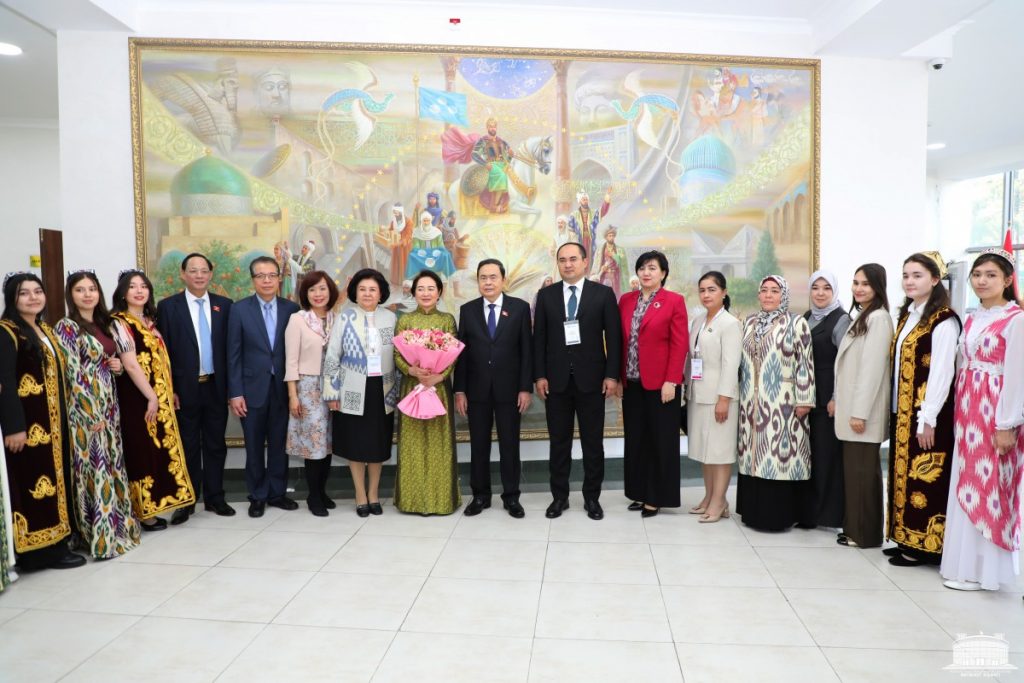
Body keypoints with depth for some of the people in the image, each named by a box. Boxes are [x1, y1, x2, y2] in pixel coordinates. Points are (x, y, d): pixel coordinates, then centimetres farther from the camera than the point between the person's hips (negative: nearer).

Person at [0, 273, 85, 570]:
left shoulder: (45, 329, 14)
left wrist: (60, 420, 14)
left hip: (51, 421, 9)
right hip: (28, 424, -9)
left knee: (52, 478, 12)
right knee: (34, 482, -3)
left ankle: (54, 543, 21)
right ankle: (41, 550, 5)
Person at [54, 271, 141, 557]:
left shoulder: (104, 324, 12)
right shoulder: (66, 327, -9)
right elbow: (73, 374, -15)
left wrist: (118, 366, -1)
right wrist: (92, 413, -18)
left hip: (109, 404, 7)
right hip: (86, 408, -7)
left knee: (113, 464, 12)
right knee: (94, 468, -3)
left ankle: (116, 524, 23)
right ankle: (101, 535, 5)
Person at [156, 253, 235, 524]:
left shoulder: (224, 305, 4)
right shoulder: (168, 306, -2)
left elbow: (230, 347, 5)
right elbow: (164, 351, -3)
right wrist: (169, 389, -8)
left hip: (216, 387, 2)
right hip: (185, 388, -2)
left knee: (215, 445, 10)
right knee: (188, 447, 8)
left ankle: (215, 498, 22)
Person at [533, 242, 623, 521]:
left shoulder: (603, 293, 1)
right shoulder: (546, 295, 6)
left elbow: (613, 337, -1)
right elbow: (539, 338, 4)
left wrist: (612, 375, -7)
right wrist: (539, 375, -3)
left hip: (591, 379, -1)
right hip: (556, 379, 1)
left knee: (593, 442, 7)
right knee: (559, 442, 9)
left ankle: (592, 497, 20)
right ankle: (559, 496, 21)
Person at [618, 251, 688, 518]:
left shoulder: (674, 301, -4)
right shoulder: (626, 300, 9)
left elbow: (680, 344, -8)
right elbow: (620, 342, 9)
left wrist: (671, 381, -14)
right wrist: (618, 378, 5)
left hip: (660, 383, -4)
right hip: (632, 383, 5)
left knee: (660, 441, 5)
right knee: (636, 439, 11)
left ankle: (657, 496, 16)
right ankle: (639, 492, 23)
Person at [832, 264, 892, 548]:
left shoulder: (878, 317, -12)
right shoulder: (861, 317, 16)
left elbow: (873, 368, -18)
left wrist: (860, 412, -19)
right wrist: (838, 399, 16)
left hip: (863, 410, -9)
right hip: (850, 407, 9)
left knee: (864, 469, -1)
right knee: (852, 467, 12)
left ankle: (866, 534, 9)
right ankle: (853, 528, 20)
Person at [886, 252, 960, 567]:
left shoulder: (943, 321, -12)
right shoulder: (907, 316, 13)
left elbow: (941, 374, -17)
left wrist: (928, 419, -18)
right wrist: (897, 412, 9)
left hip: (925, 415, -8)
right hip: (902, 412, 8)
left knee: (924, 477, -1)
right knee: (904, 474, 13)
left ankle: (922, 546, 10)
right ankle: (906, 539, 22)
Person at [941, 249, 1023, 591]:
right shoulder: (972, 319, 12)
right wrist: (960, 411, 10)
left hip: (995, 412, -7)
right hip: (967, 411, 7)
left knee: (988, 488, 0)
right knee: (966, 486, 12)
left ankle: (981, 569, 11)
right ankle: (963, 561, 22)